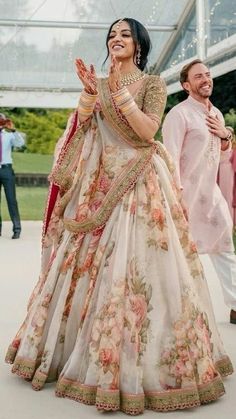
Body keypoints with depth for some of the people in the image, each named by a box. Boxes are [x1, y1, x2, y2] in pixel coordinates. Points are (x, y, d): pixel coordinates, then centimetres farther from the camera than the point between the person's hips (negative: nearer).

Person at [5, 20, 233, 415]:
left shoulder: (152, 84, 2)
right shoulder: (98, 83, 15)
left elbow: (147, 131, -14)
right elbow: (79, 128, 3)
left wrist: (118, 90, -18)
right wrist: (89, 91, -11)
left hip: (138, 183, -5)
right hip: (98, 183, 5)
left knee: (133, 267, -9)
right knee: (85, 263, 6)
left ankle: (134, 365, 1)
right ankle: (74, 348, 21)